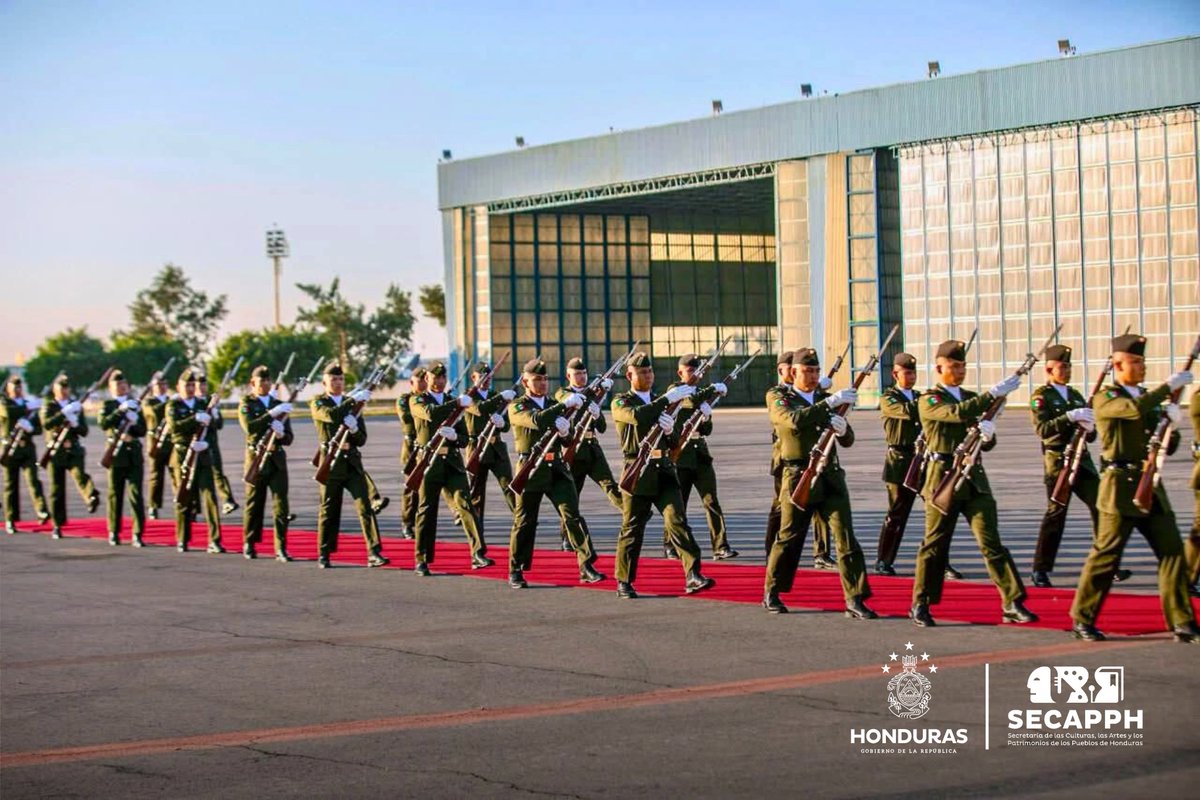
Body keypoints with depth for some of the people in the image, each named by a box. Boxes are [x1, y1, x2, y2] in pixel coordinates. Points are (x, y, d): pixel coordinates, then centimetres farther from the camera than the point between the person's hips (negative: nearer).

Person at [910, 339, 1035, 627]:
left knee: (991, 541, -4)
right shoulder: (929, 401, -4)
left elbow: (988, 443, 15)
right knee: (935, 545, 4)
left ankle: (1013, 603, -8)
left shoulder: (971, 398, 16)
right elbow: (957, 413, -25)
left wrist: (988, 434, -9)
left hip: (974, 478, 5)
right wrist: (994, 393, -30)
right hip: (942, 478, -5)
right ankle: (920, 606, 16)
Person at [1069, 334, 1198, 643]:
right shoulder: (1105, 399, -5)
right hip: (1121, 486, -7)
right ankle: (1082, 620, 9)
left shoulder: (1148, 397, 17)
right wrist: (1169, 386, -21)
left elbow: (1169, 446, 16)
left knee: (1172, 550, -1)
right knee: (1106, 552, -2)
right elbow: (1136, 409, -28)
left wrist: (1171, 423, -4)